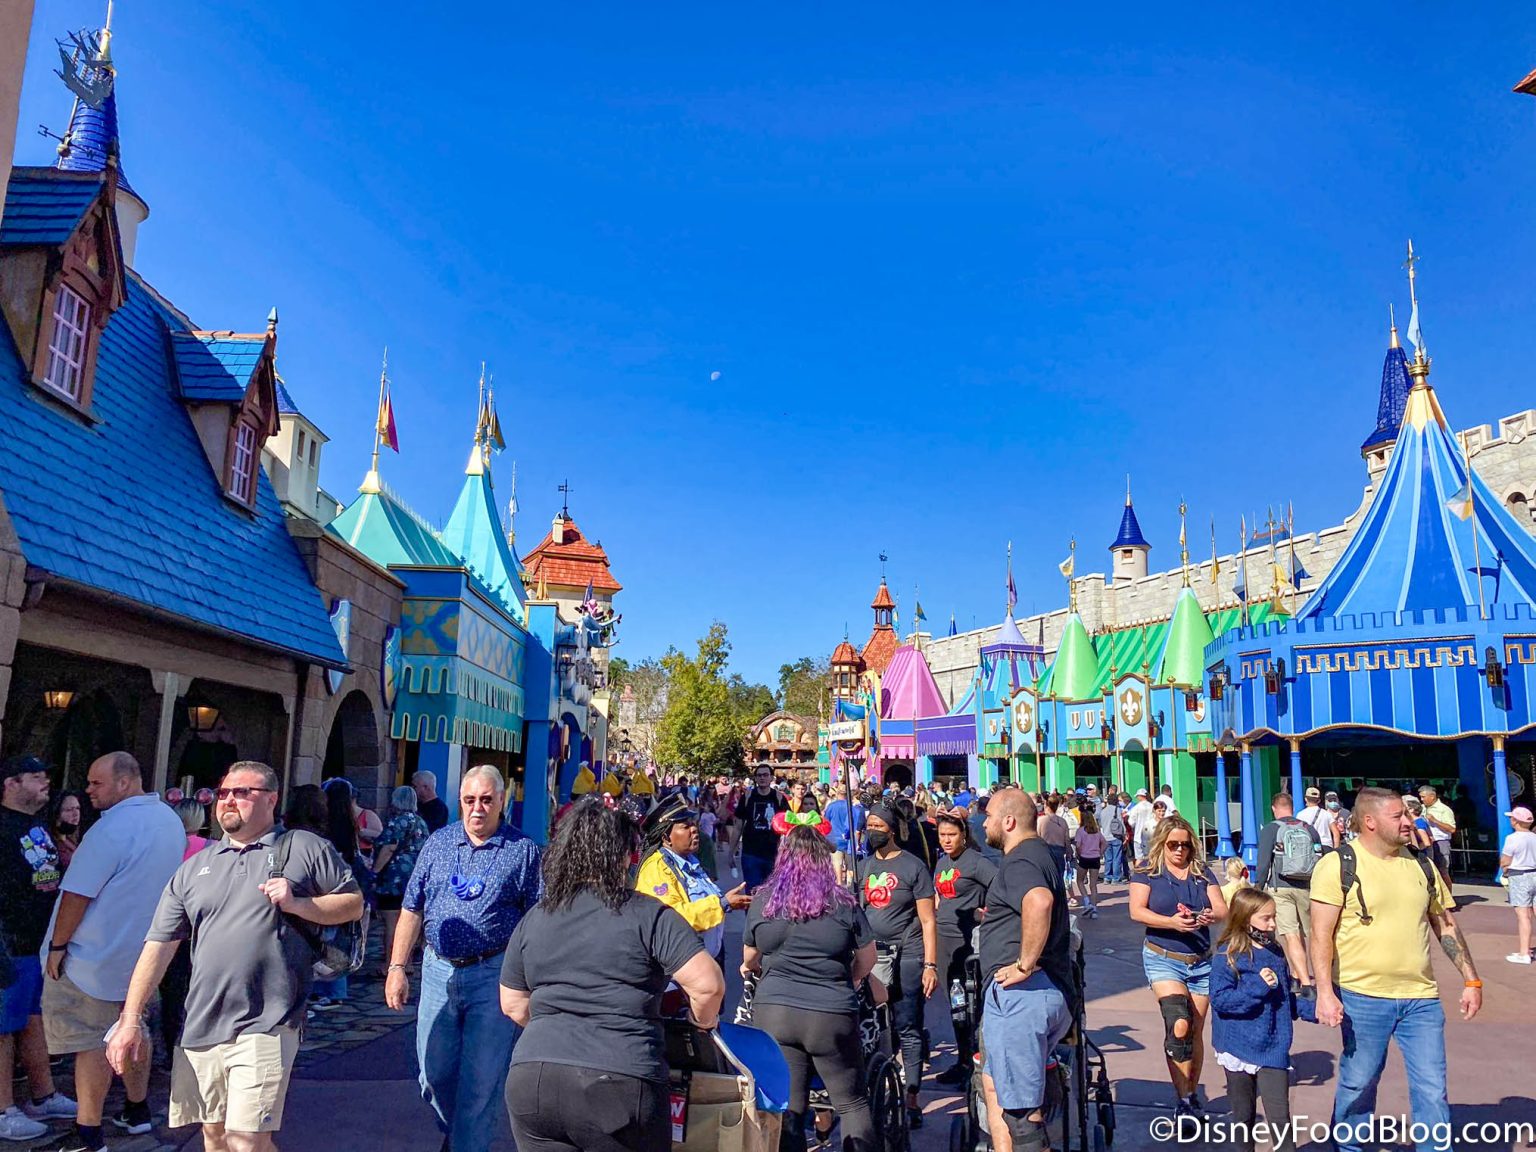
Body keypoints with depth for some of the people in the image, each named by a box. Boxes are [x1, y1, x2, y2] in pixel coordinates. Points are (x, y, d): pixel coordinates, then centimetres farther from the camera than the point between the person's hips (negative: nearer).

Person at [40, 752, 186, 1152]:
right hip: (142, 952, 9)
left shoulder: (113, 828, -23)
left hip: (96, 956, -8)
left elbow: (77, 893, -21)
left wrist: (58, 946, -11)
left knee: (91, 1042, -1)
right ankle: (137, 1112, 30)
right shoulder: (170, 820, 6)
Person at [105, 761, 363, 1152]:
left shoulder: (304, 849, 0)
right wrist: (130, 1020, 5)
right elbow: (158, 945, 11)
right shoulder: (194, 868, 13)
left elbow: (354, 902, 1)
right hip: (201, 1028, 6)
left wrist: (298, 904, -14)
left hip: (265, 1027, -5)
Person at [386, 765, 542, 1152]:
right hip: (438, 970, 4)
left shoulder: (523, 851, -4)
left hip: (493, 975, -4)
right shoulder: (437, 843, 6)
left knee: (481, 1081, 1)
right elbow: (412, 910, 9)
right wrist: (397, 967, 4)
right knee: (434, 1071, 14)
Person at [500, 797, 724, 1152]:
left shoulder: (532, 919, 9)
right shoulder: (648, 915, -6)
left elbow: (514, 1007, 16)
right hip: (618, 1087, -4)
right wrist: (702, 1021, 9)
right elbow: (708, 984, -11)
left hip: (531, 1082, 4)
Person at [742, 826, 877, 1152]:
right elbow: (867, 960, 7)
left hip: (772, 1012, 1)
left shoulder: (762, 901, 2)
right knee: (852, 1103, 15)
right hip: (831, 1016, -1)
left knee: (786, 1109, 8)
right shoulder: (844, 902, -2)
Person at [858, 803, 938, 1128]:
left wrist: (930, 965, -12)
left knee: (908, 1030, 1)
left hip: (907, 956, -4)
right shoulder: (864, 866, 12)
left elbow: (927, 920, -5)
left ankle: (911, 1099, 8)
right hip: (871, 955, 5)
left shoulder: (913, 867, -3)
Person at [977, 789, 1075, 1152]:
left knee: (1020, 1108, -3)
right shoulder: (1039, 854, 18)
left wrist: (1025, 964, -28)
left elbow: (1039, 902, -36)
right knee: (994, 1085, 20)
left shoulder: (1019, 861, -15)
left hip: (1021, 993, -10)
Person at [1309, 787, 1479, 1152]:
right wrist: (1324, 992, -18)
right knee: (1358, 1084, 9)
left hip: (1422, 998, 4)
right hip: (1363, 997, -4)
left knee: (1433, 1090, 5)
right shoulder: (1338, 865, -9)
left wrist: (1471, 980, 11)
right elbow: (1321, 934, -11)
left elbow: (1446, 926, 17)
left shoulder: (1420, 866, 8)